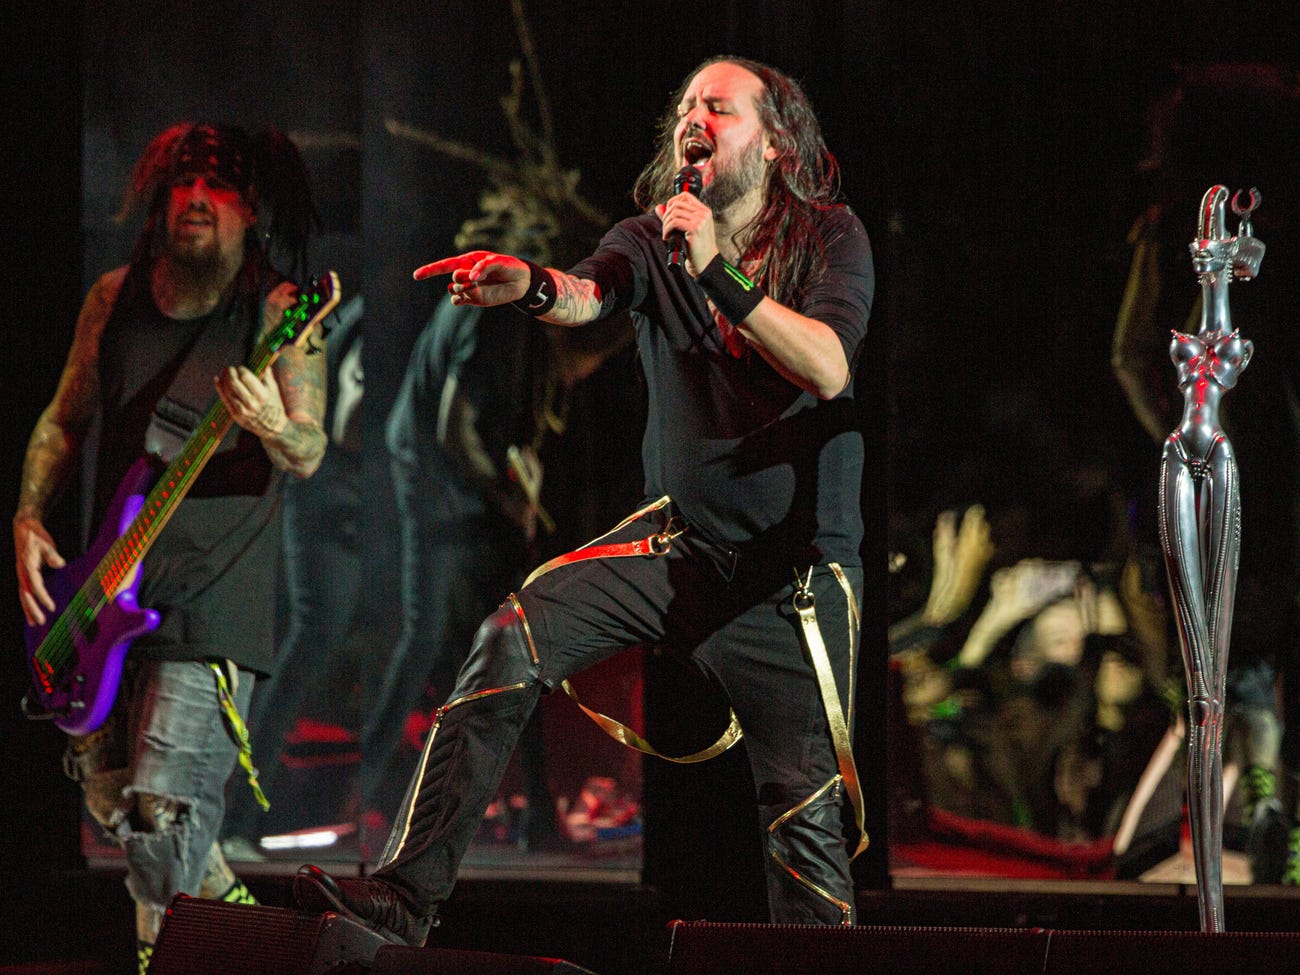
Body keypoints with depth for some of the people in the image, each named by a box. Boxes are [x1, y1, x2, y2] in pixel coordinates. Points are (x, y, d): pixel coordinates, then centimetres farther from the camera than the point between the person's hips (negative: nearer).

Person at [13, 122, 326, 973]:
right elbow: (65, 420, 17)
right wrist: (29, 519, 3)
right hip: (115, 586, 6)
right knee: (106, 788, 13)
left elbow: (309, 457, -13)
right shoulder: (116, 298, 7)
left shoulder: (279, 312, -7)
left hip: (213, 592, -6)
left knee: (163, 804, -16)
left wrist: (275, 430, -36)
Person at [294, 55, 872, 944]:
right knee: (513, 642, -19)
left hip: (798, 569, -2)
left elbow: (829, 369, -21)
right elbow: (587, 296, -20)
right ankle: (407, 895, -18)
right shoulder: (654, 239, 2)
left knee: (808, 812, -6)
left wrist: (719, 276, -31)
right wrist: (530, 285, -44)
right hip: (679, 539, 2)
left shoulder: (830, 238, -4)